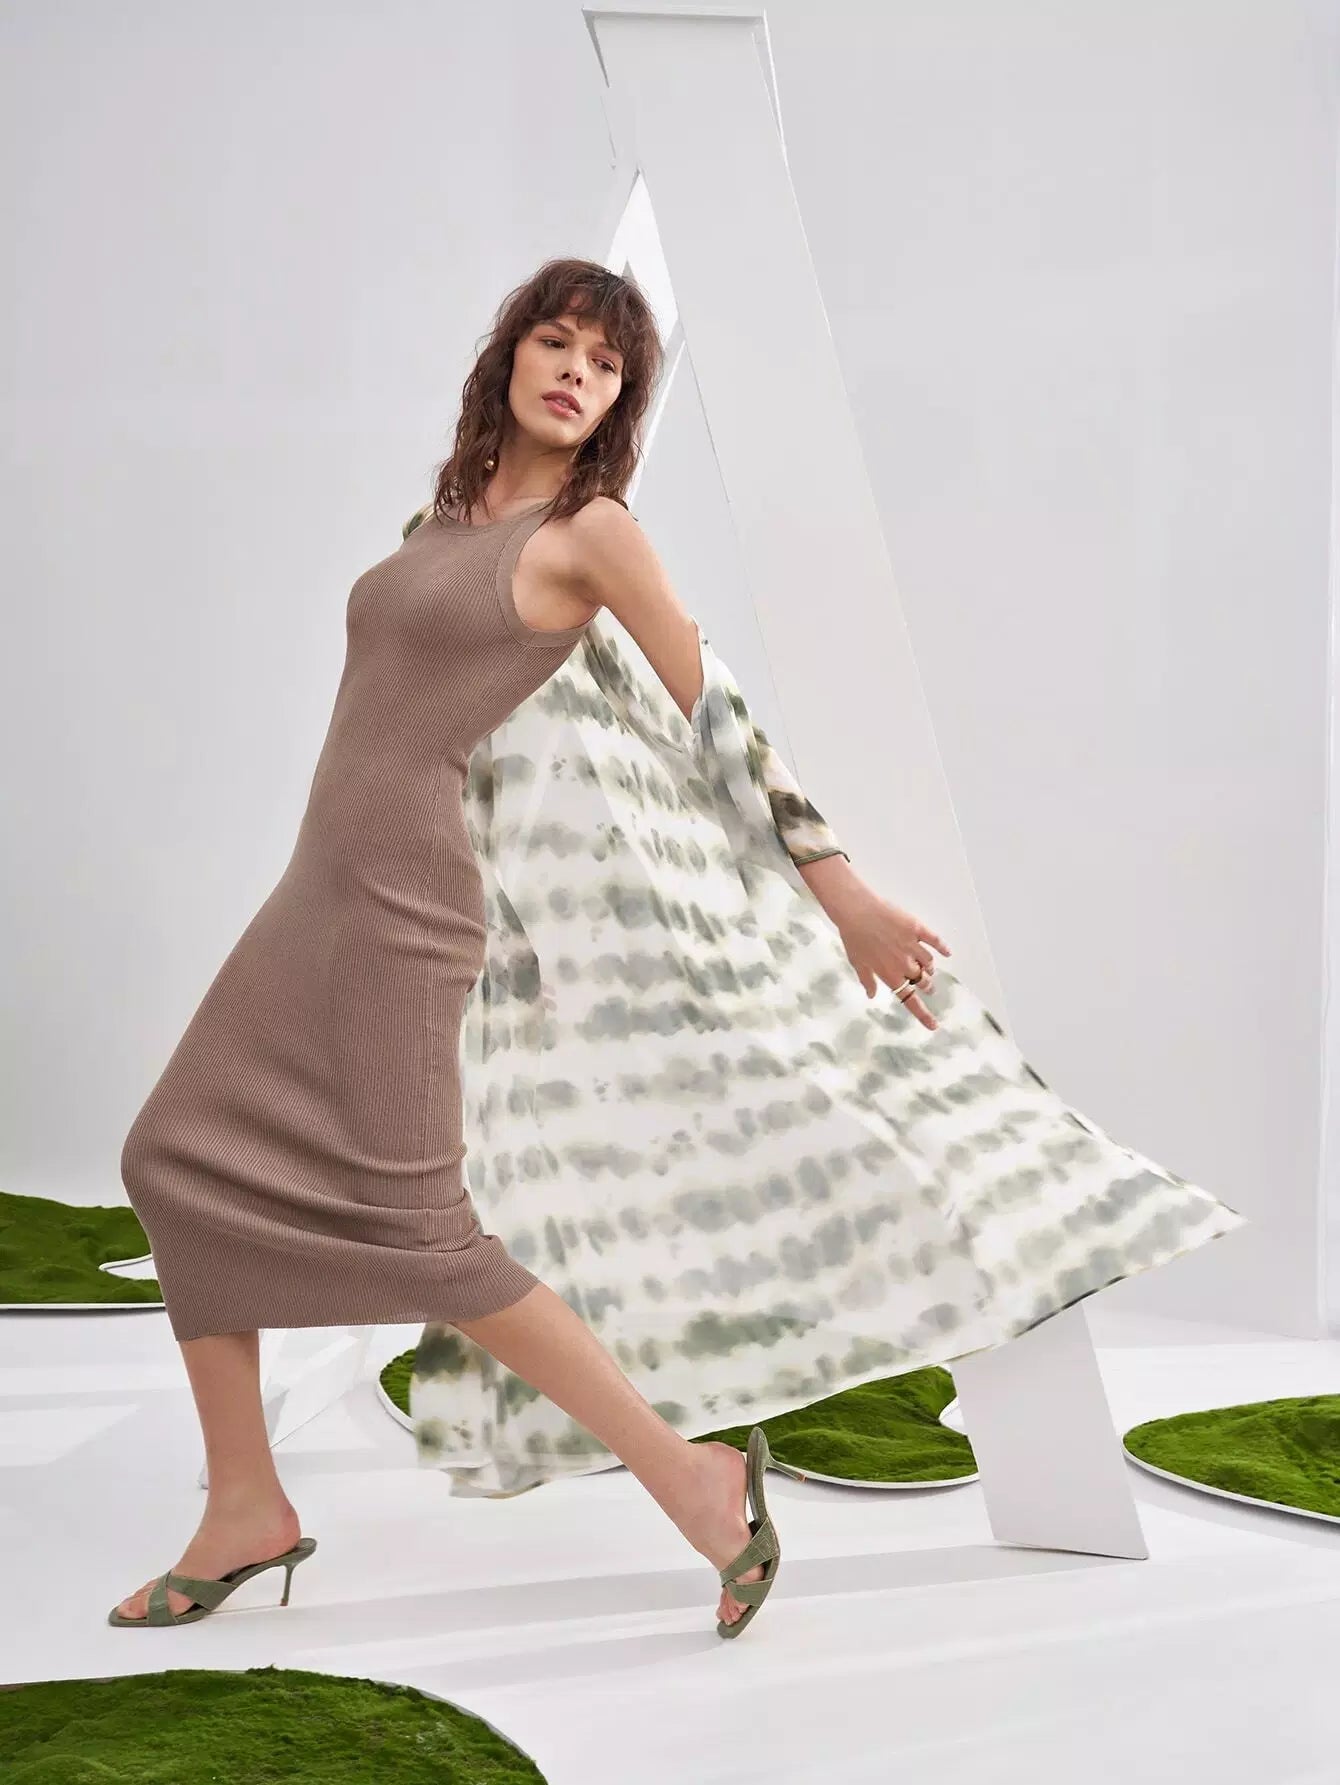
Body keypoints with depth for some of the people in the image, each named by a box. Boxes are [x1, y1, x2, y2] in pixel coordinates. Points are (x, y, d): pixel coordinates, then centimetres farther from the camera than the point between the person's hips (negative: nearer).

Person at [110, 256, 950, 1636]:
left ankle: (689, 1474, -4)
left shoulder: (591, 532, -6)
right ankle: (246, 1507, 17)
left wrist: (854, 906, -10)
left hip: (404, 895, -8)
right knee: (178, 1155, 7)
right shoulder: (447, 514, 13)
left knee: (412, 1226, -11)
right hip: (318, 887, 8)